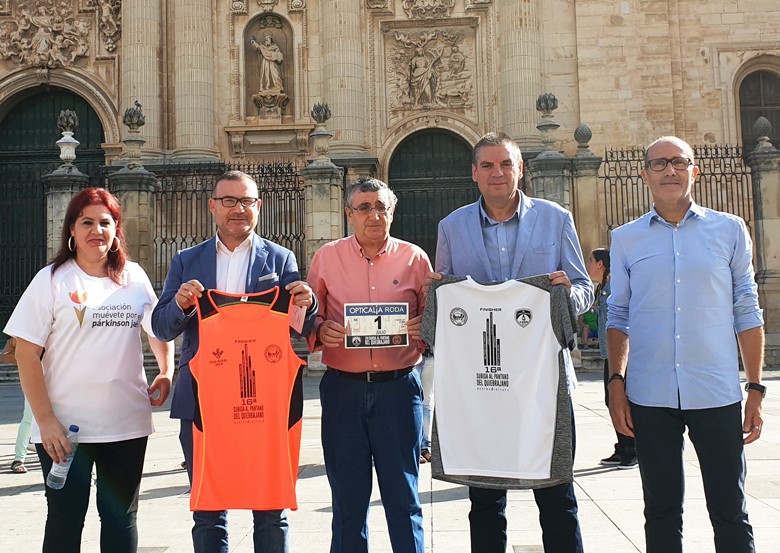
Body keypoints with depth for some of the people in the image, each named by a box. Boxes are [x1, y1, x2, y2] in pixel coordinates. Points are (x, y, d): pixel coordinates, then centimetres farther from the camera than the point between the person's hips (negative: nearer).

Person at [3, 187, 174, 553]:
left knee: (121, 518, 13)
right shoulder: (52, 280, -3)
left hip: (127, 425, 3)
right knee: (65, 520, 8)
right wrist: (45, 420, -12)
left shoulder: (134, 276, 6)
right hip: (63, 428, -2)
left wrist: (166, 373, 6)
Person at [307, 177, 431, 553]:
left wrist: (423, 329, -12)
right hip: (343, 389, 1)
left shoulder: (414, 258, 5)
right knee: (347, 497, 10)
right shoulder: (327, 257, 5)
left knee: (403, 494, 5)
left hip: (399, 387, -1)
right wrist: (320, 331, -13)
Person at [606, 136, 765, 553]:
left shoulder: (730, 230, 6)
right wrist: (616, 381, 2)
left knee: (730, 512, 5)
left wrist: (756, 389, 1)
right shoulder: (625, 239, 7)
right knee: (661, 511, 10)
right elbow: (618, 316, 10)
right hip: (650, 396, 1)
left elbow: (747, 312, 6)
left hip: (717, 393, -1)